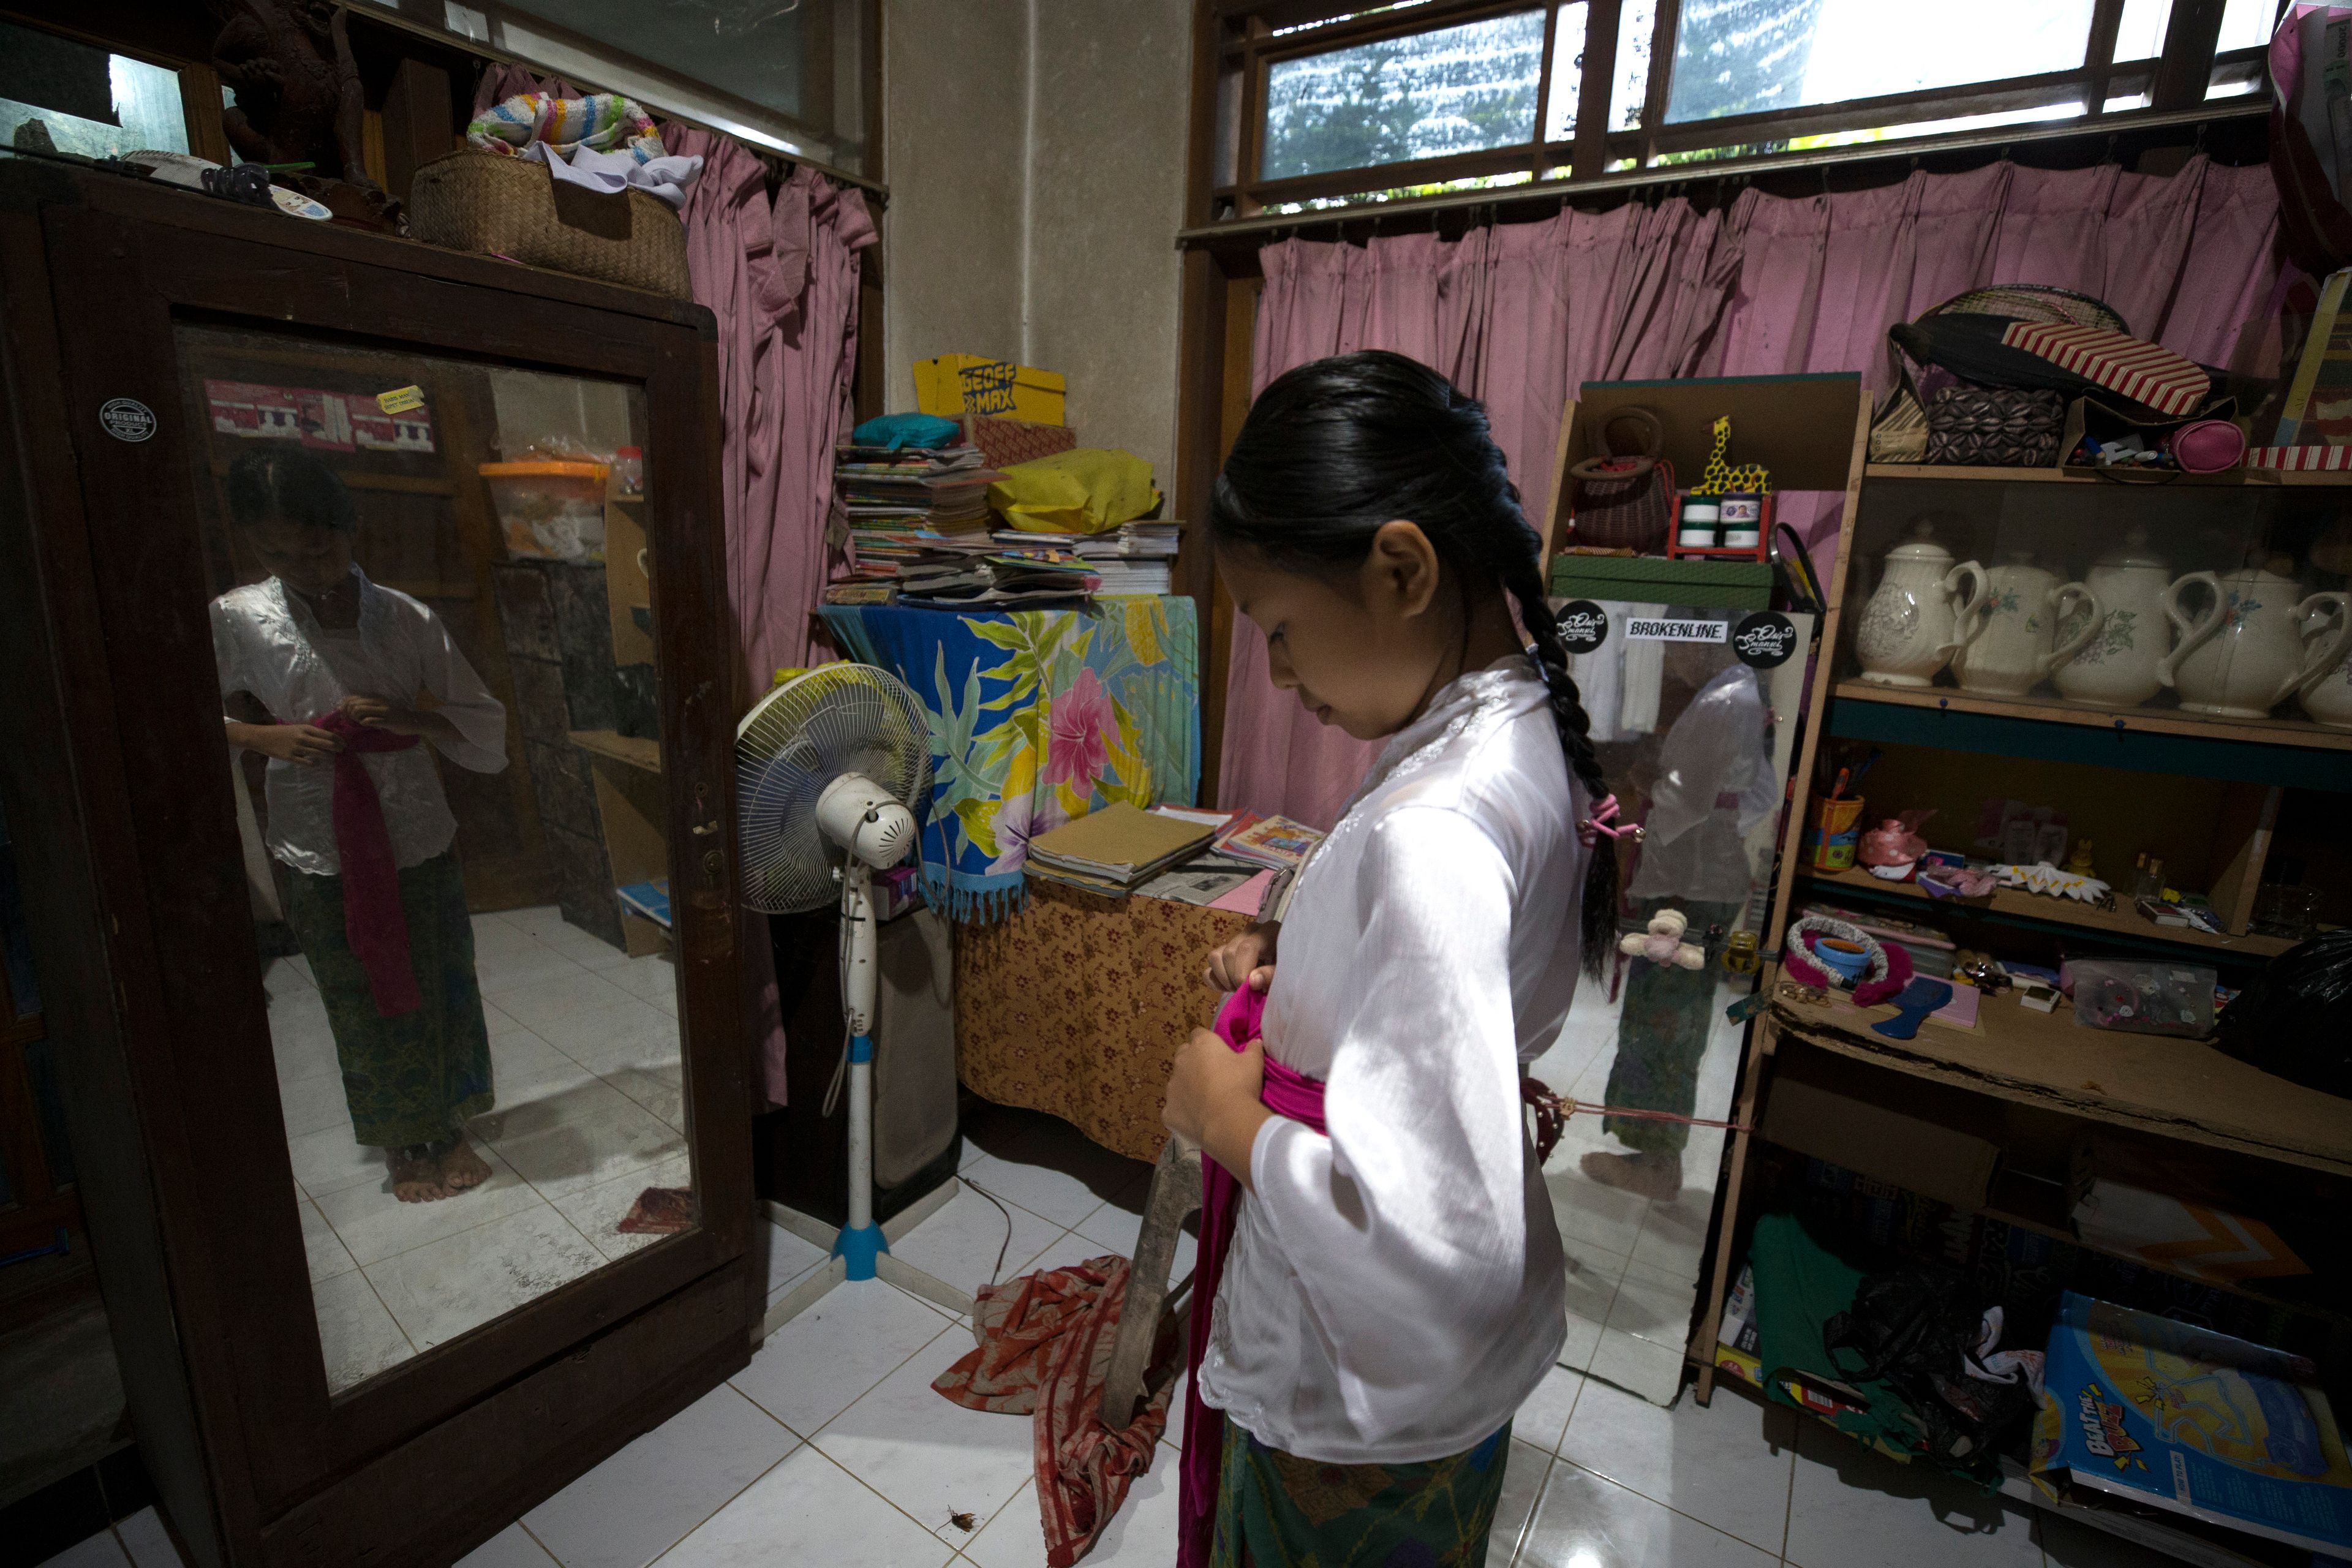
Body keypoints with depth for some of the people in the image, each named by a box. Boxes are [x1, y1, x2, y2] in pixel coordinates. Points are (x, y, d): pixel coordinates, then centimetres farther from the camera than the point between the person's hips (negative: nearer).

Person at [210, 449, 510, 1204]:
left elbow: (487, 730, -4)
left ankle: (446, 1127, 37)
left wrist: (409, 718, -21)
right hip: (323, 853, 0)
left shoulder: (406, 619, -9)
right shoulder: (238, 620, -9)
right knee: (363, 1002, 14)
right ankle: (403, 1144, 37)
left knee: (434, 990, 14)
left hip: (419, 838, 0)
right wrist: (262, 736, -13)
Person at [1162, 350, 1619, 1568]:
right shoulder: (1527, 736, -6)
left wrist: (1230, 1122, -25)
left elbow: (1437, 1249, -39)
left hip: (1376, 1386, -7)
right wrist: (1302, 954, -1)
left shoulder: (1432, 830, -36)